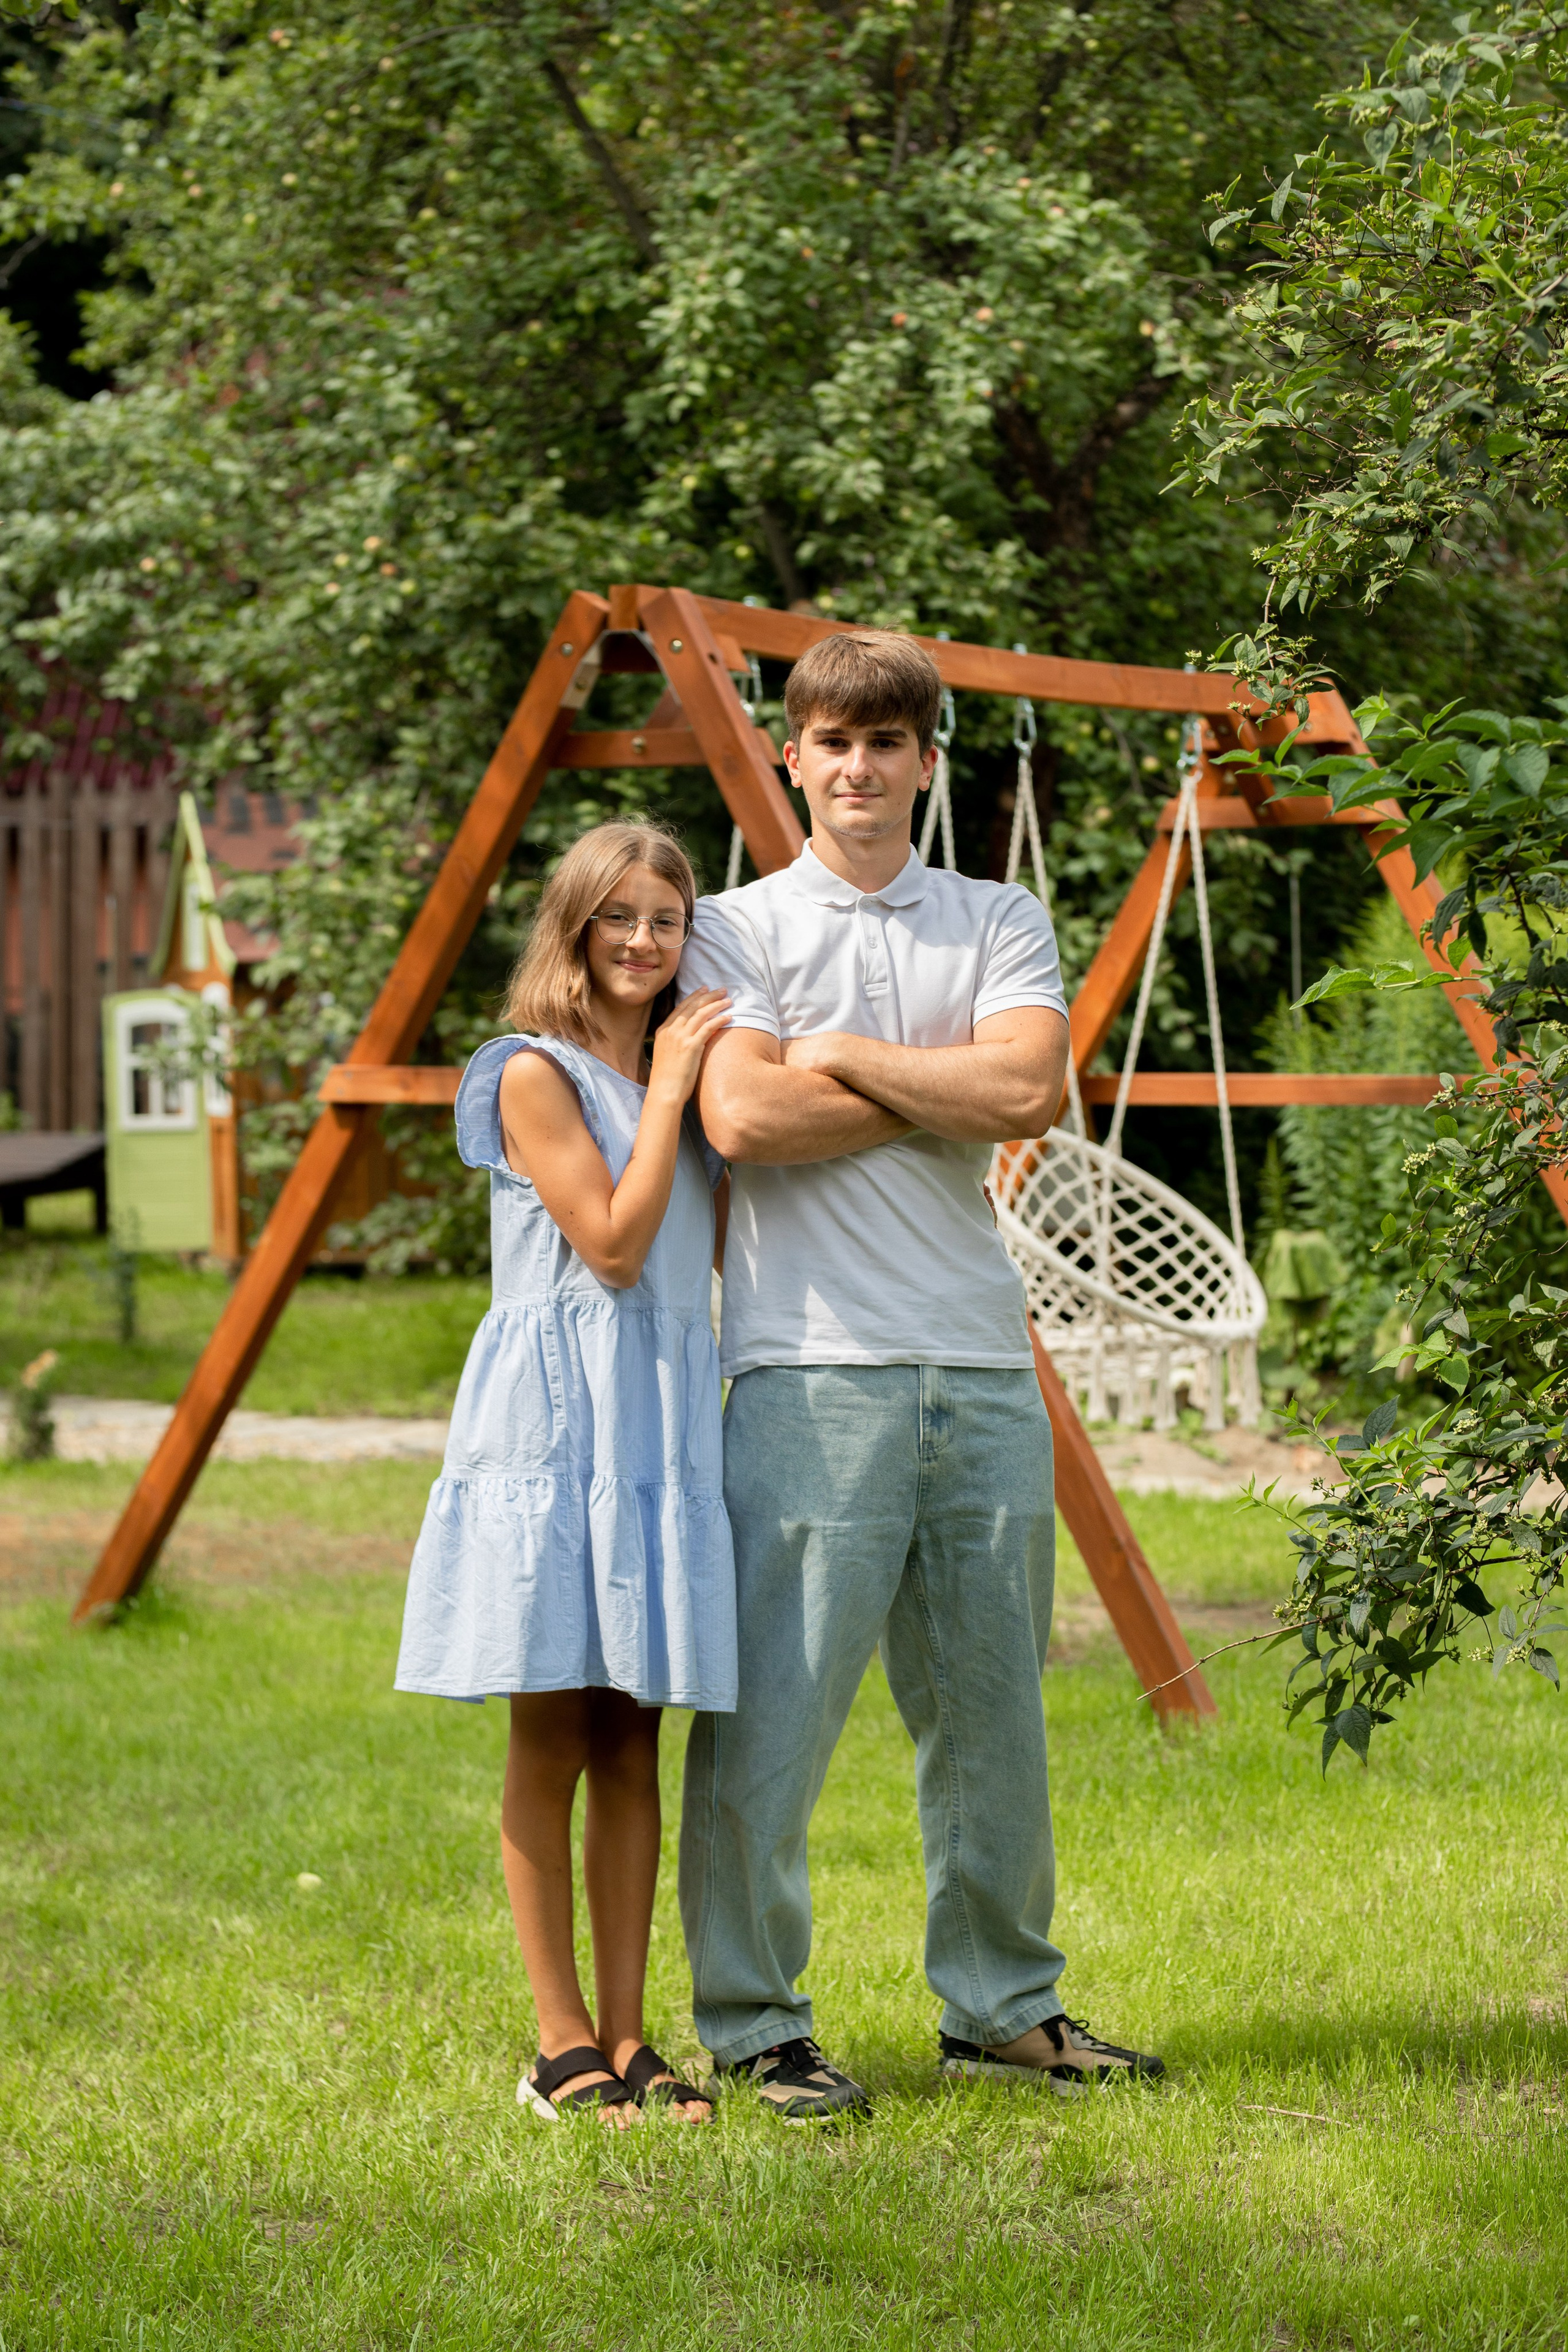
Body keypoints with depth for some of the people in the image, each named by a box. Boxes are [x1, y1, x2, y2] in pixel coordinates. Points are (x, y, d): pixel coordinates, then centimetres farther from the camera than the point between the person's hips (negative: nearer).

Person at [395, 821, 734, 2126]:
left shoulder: (683, 1066, 16)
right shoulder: (535, 1076, -5)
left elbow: (717, 1246, 13)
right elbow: (614, 1243, -13)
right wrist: (668, 1092, -8)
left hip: (668, 1415, 6)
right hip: (558, 1413, -6)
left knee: (632, 1740, 5)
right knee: (553, 1736, -2)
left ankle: (627, 2036, 8)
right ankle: (564, 2043, 2)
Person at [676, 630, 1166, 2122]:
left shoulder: (1001, 926, 13)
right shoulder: (736, 928, 5)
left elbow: (1029, 1088, -5)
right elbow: (743, 1117, -11)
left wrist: (844, 1056, -5)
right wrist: (949, 1094, -5)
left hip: (982, 1368, 4)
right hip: (812, 1369, -4)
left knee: (991, 1707, 10)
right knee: (772, 1712, -7)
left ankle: (1002, 2006, 22)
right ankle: (750, 2022, 4)